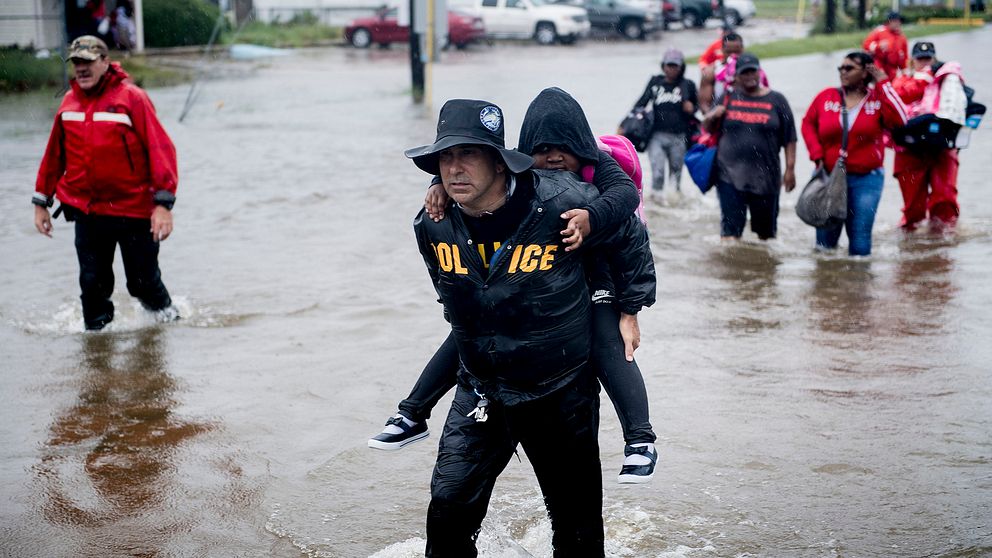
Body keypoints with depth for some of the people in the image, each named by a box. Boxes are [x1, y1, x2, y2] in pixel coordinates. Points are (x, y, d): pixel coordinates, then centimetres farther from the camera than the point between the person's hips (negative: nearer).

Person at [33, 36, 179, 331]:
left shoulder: (131, 97, -10)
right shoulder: (69, 102, 6)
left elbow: (161, 149, -14)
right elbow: (54, 155, 15)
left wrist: (163, 203, -21)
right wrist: (41, 202, 16)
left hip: (134, 210, -3)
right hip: (87, 212, 4)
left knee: (143, 281, 7)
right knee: (93, 284, 5)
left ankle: (163, 310, 37)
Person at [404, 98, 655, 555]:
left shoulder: (560, 204, -22)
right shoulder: (432, 226, -10)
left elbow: (630, 235, -2)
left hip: (563, 395, -2)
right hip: (480, 392, 3)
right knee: (448, 513, -7)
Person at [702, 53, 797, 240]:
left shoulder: (776, 100, 4)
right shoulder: (728, 98, 8)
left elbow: (789, 139, 4)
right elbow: (708, 129, 15)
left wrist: (790, 169, -3)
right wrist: (712, 117, -7)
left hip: (765, 177, 0)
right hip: (730, 175, 0)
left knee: (766, 229, 12)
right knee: (730, 228, -7)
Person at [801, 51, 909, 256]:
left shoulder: (879, 98, -2)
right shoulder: (826, 97, 1)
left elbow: (899, 120, -19)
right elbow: (808, 124, 11)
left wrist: (883, 84, -14)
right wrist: (817, 155, -2)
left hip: (866, 179, -1)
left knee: (860, 240, 0)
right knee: (825, 240, 8)